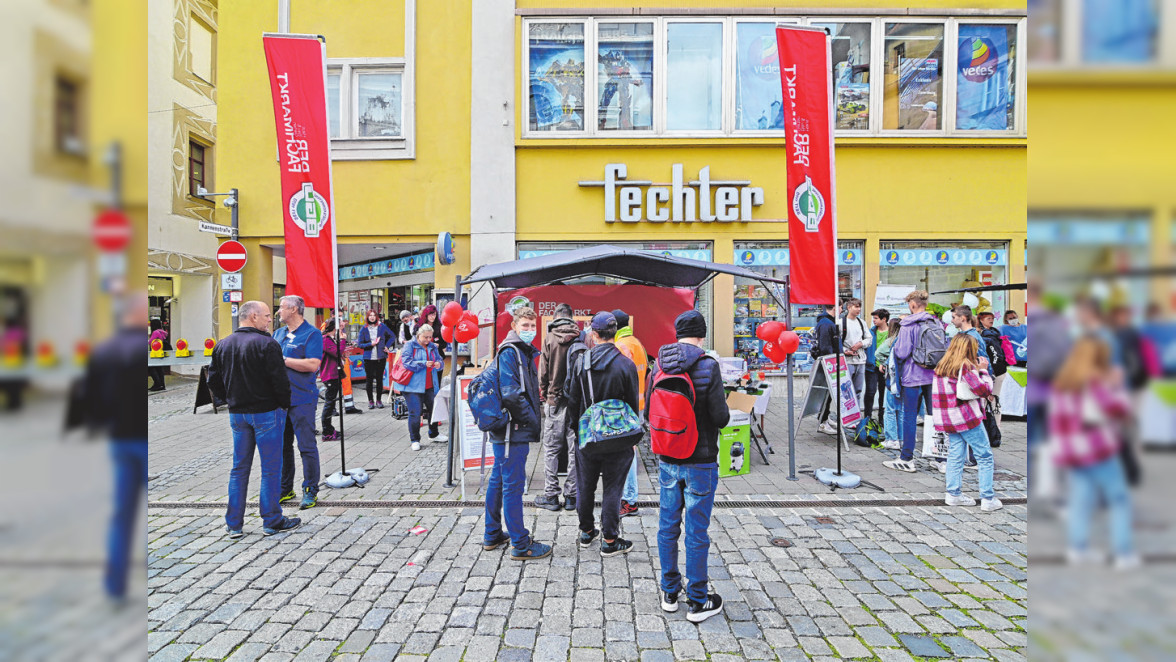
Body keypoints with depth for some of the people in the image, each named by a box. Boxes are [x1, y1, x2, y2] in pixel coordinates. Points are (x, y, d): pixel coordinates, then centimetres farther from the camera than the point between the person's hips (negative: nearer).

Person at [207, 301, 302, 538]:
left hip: (237, 414, 7)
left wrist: (232, 401, 17)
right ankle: (272, 521, 11)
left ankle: (234, 524, 18)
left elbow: (214, 382, 11)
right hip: (266, 412, -6)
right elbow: (281, 381, -18)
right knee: (271, 468, 3)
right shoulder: (267, 344, -15)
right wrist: (284, 404, -2)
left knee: (239, 468, 14)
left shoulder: (222, 345, 7)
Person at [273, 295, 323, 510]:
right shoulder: (278, 333, 15)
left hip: (301, 399, -7)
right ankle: (285, 489, 25)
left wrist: (283, 360, -14)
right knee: (282, 446, 13)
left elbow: (313, 364, -19)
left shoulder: (312, 334, -8)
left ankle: (310, 490, 9)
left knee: (307, 446, -1)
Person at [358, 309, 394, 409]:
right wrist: (370, 344, -14)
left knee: (379, 379, 5)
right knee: (369, 379, 4)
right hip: (368, 358, 0)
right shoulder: (364, 329, 1)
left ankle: (379, 400, 16)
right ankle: (370, 401, 14)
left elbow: (392, 336, 12)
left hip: (380, 357, 0)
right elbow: (360, 344, 0)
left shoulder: (382, 327, 2)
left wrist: (387, 346, 1)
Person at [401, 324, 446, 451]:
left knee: (434, 409, 14)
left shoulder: (432, 347, 12)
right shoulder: (410, 345, -4)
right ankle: (415, 440, 8)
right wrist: (424, 364, -21)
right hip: (413, 385, -6)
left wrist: (439, 364, -11)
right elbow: (407, 363, -14)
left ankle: (433, 434, 34)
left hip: (430, 386, 6)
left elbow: (440, 361, 14)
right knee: (415, 413, -4)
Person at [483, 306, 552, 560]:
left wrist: (533, 420, 11)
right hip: (512, 430, -10)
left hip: (512, 431, 10)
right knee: (513, 484, -3)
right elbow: (511, 394, -23)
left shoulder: (525, 351, 16)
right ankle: (521, 545, 5)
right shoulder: (509, 352, -14)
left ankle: (492, 536, 30)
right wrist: (533, 421, -15)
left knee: (499, 480, 17)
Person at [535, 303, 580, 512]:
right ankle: (572, 496, 12)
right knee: (575, 449, 7)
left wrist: (544, 395, 11)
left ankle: (551, 495, 9)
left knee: (551, 449, 6)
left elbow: (543, 372, -2)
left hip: (555, 399, -1)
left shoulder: (549, 338, -4)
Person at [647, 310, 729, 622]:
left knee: (668, 526, 15)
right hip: (701, 461, -4)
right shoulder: (708, 366, -15)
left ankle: (670, 592, 29)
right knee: (697, 531, 5)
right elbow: (721, 417, -15)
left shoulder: (659, 365, -2)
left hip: (667, 460, 4)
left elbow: (648, 413, 4)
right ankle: (697, 602, 17)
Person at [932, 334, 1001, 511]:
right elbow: (984, 390, -13)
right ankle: (988, 499, 4)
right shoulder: (966, 366, -13)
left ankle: (953, 494, 13)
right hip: (967, 417, -7)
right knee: (985, 456, 3)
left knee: (955, 456, 12)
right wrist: (983, 370, -1)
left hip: (948, 420, 7)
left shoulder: (941, 367, 8)